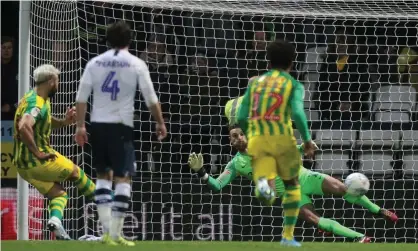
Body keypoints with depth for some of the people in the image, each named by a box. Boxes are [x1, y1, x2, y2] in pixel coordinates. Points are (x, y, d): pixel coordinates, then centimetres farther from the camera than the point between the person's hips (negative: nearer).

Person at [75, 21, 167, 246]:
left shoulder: (95, 63, 5)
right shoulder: (136, 65, -2)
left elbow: (81, 97, 2)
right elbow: (151, 99, 0)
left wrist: (80, 126, 8)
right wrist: (160, 123, 13)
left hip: (97, 124, 3)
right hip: (122, 125, -3)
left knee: (103, 175, 15)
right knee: (123, 178, 0)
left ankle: (106, 229, 7)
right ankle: (116, 233, -6)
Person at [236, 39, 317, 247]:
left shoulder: (255, 82, 14)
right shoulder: (294, 85, 4)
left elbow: (241, 117, 11)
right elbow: (297, 113, -14)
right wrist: (307, 140, -5)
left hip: (257, 139, 2)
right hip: (282, 138, -2)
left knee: (266, 195, -6)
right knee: (292, 185, 22)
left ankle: (263, 184, -44)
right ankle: (288, 236, 22)